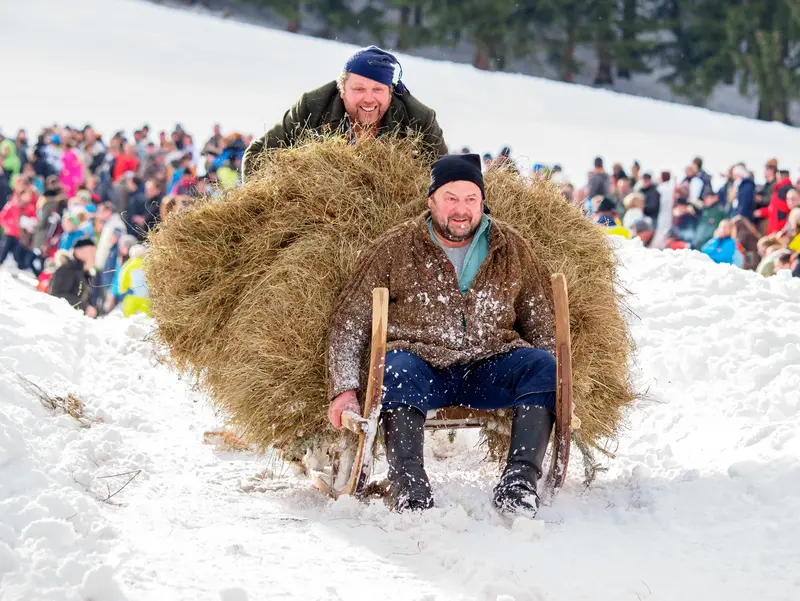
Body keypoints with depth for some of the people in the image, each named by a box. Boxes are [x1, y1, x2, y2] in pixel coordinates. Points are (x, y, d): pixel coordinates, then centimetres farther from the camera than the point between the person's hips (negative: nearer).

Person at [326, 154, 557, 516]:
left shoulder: (511, 249, 13)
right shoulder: (395, 249, 6)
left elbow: (544, 324, 16)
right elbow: (349, 321, 5)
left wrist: (561, 390, 2)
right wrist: (344, 389, -8)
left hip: (489, 368, 2)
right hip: (423, 365, -2)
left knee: (542, 365, -24)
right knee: (396, 369, -35)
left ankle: (520, 479, -30)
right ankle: (408, 487, -41)